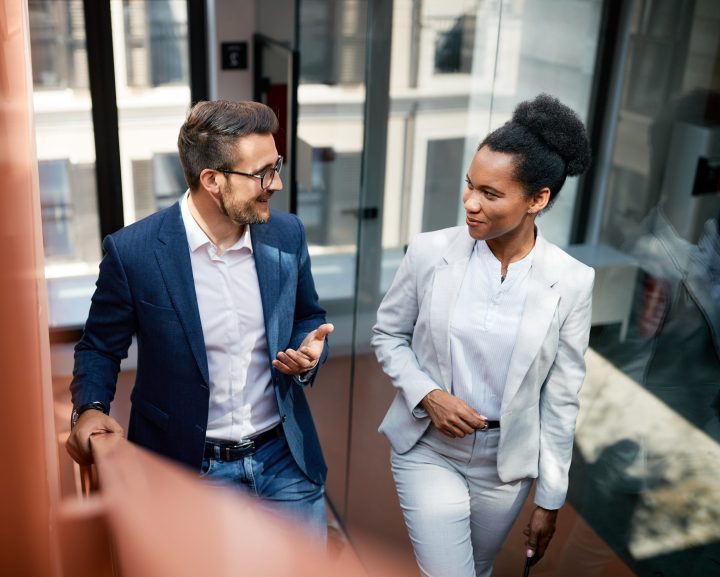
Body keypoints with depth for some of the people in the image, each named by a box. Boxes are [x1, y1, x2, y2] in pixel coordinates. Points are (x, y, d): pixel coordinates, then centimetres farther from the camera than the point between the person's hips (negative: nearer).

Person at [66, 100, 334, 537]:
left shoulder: (287, 235, -5)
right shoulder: (133, 251, -15)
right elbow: (100, 347, 0)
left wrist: (309, 350, -10)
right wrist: (91, 408, -17)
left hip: (285, 457, 3)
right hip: (190, 469, -3)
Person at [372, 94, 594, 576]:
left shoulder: (571, 281, -13)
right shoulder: (430, 251, -14)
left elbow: (560, 401, -5)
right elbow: (387, 335, 1)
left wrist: (550, 500, 0)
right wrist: (428, 395, -17)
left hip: (505, 461, 2)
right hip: (428, 449, -1)